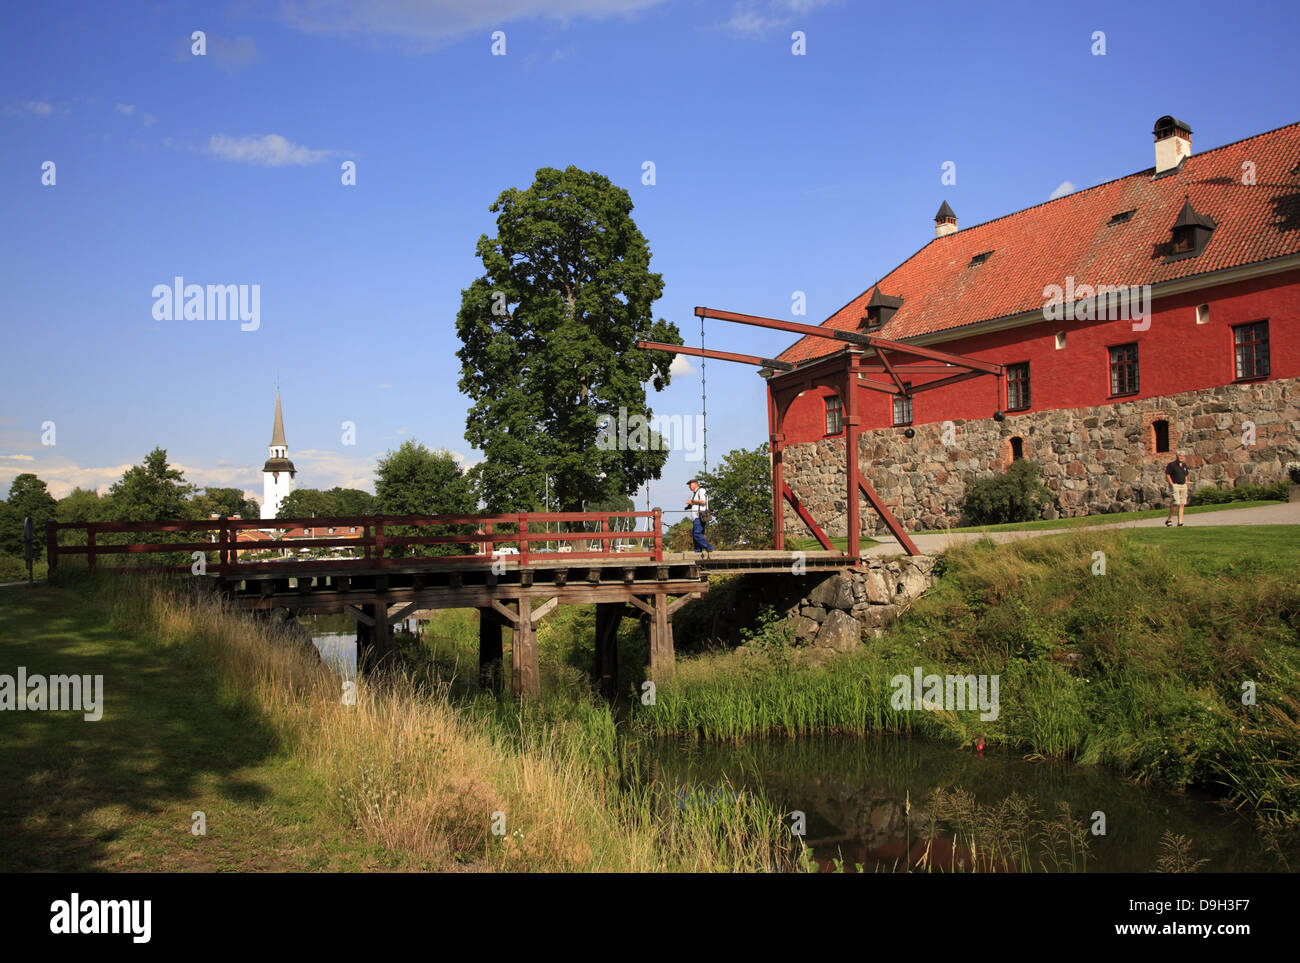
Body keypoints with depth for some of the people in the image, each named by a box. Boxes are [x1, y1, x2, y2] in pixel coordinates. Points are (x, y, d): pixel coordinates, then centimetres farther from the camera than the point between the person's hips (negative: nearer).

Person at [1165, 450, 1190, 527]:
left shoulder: (1184, 465, 15)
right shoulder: (1172, 464, -4)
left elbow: (1186, 476, 24)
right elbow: (1167, 475, -6)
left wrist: (1186, 485, 13)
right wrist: (1172, 485, -11)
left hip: (1183, 486, 6)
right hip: (1175, 485, -6)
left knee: (1182, 504, 1)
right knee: (1176, 503, -16)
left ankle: (1180, 522, 2)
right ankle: (1169, 520, -1)